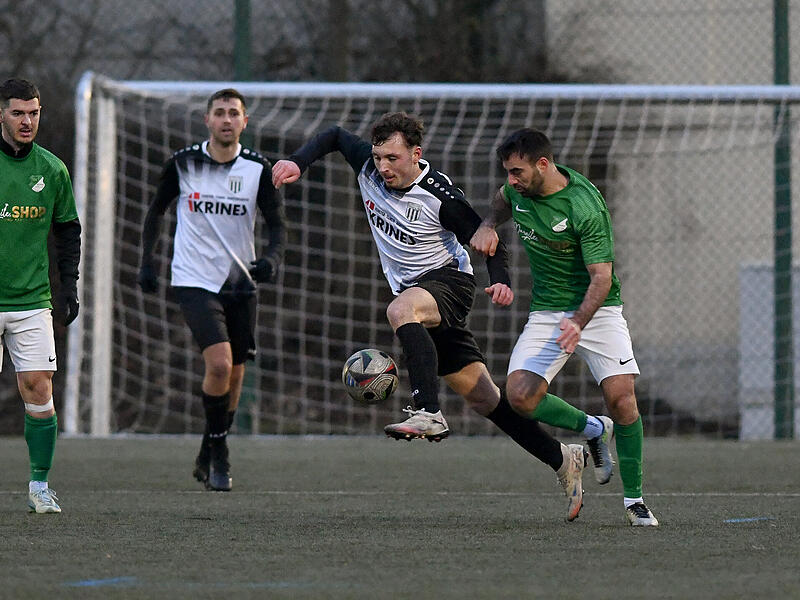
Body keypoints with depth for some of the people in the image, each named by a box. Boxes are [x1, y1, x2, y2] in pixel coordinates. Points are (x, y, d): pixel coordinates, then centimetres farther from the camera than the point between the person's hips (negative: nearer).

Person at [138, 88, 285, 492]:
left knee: (234, 377, 7)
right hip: (194, 281, -3)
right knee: (219, 363, -21)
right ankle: (218, 455, -5)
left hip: (240, 284, 3)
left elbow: (277, 223, -1)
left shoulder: (258, 169, -2)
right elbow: (156, 210, 12)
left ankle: (207, 459, 26)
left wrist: (272, 258, -21)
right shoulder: (183, 163, -3)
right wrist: (146, 262, 6)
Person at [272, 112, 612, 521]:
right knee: (482, 398, 6)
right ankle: (562, 459, 17)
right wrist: (297, 163, -1)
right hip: (414, 290, 7)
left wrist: (501, 281, -28)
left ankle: (428, 413, -49)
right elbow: (334, 136, 14)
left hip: (448, 278, -6)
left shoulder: (440, 196, -21)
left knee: (401, 310, -40)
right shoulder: (368, 167, -6)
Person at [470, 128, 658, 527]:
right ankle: (592, 430, 13)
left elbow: (602, 276, -24)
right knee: (520, 396, -15)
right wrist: (488, 224, 1)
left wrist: (578, 322, -40)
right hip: (545, 312, 5)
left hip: (596, 309, -5)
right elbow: (503, 199, 23)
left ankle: (634, 499, -2)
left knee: (620, 396, -19)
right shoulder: (520, 188, -4)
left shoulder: (585, 206, -23)